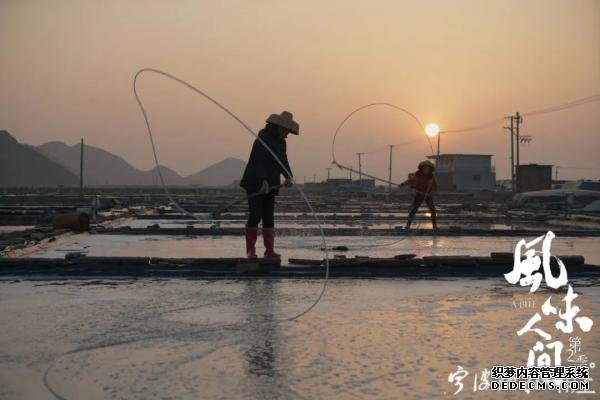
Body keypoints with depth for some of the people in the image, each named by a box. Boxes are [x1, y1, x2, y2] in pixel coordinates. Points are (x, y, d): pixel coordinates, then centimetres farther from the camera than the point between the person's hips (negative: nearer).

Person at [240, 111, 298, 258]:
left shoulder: (281, 142, 10)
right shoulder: (263, 139, -16)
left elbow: (283, 162, 9)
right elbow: (258, 162, -25)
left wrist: (289, 177, -10)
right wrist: (263, 181, -36)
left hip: (270, 185, 7)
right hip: (255, 185, -7)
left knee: (269, 217, 4)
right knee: (255, 215, -10)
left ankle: (269, 250, 5)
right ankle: (250, 250, -2)